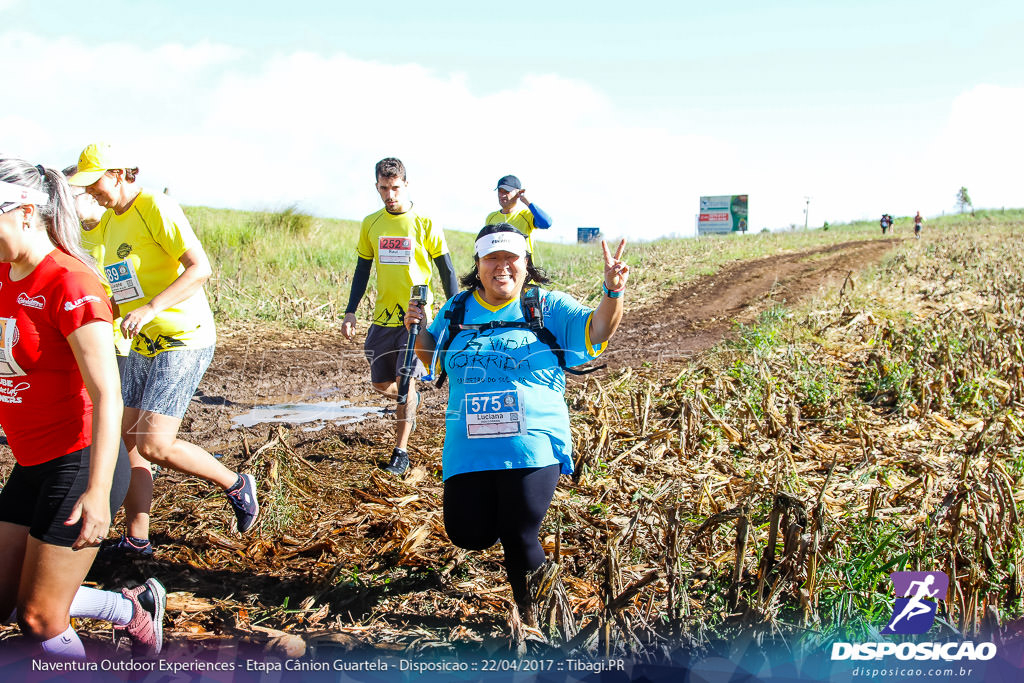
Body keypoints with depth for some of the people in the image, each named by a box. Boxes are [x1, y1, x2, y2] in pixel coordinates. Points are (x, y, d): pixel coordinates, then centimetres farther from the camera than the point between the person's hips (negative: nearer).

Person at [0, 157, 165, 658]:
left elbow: (107, 396, -24)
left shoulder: (70, 285, -19)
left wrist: (97, 492, -30)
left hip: (77, 462, -8)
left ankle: (137, 609, 24)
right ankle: (131, 606, 27)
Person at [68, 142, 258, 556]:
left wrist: (151, 308, -29)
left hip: (182, 339, -9)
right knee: (128, 442, 6)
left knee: (153, 444, -15)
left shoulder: (156, 208, -12)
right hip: (142, 345, 9)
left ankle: (237, 486, 6)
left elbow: (200, 268, -21)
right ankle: (136, 540, 16)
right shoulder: (107, 222, 15)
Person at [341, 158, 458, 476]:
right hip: (383, 318, 4)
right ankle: (411, 401, 43)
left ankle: (401, 452, 3)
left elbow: (447, 271, -1)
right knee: (381, 384, 10)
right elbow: (362, 270, 12)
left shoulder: (425, 224, -6)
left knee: (405, 382, -9)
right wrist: (350, 312, 5)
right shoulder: (370, 224, 4)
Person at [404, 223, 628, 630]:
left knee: (519, 538, -4)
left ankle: (532, 616, 25)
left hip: (532, 444, -3)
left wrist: (613, 293, -28)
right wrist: (418, 330, 3)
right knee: (469, 534, 0)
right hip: (469, 447, 3)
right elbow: (433, 358, 24)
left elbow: (596, 329, -8)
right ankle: (498, 510, 38)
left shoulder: (548, 307, 3)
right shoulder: (458, 309, 11)